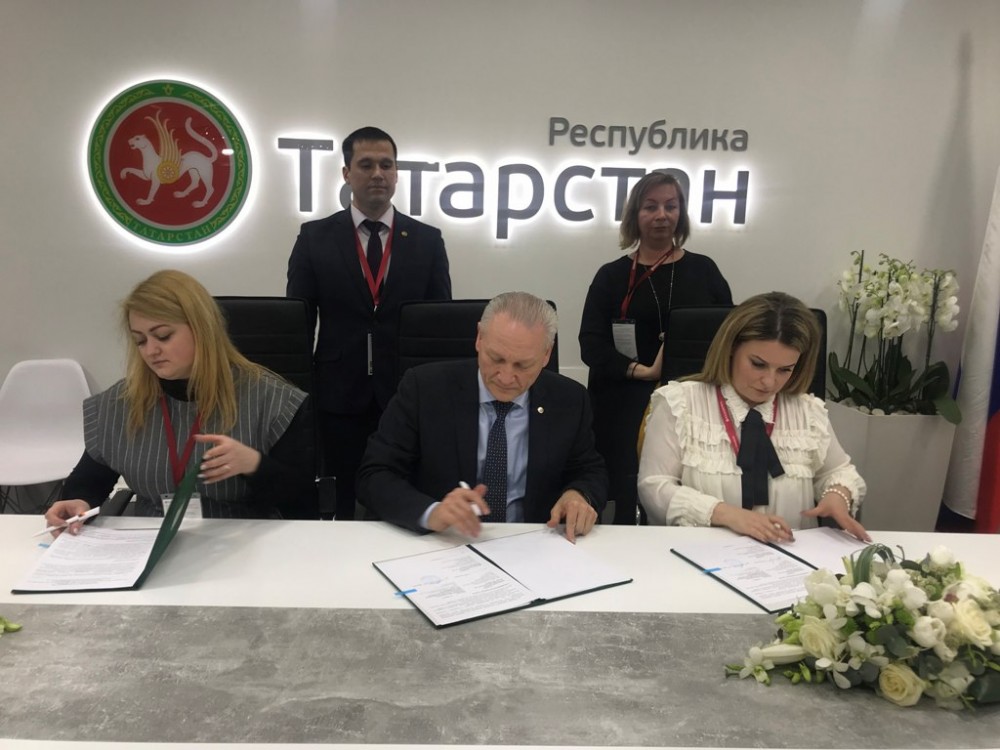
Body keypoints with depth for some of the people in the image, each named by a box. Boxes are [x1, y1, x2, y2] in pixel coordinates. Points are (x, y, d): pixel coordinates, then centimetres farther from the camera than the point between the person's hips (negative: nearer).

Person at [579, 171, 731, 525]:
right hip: (625, 407, -1)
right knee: (628, 498, -5)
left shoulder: (703, 270, 9)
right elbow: (591, 346, -2)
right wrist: (642, 371, -15)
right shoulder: (612, 275, 5)